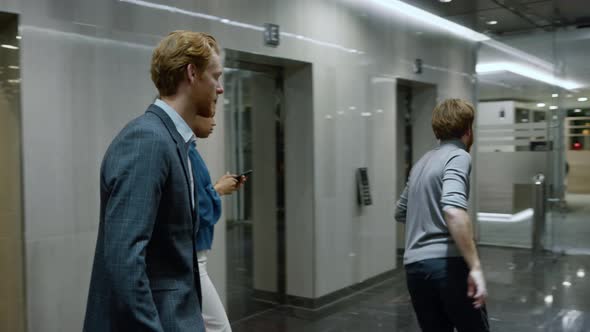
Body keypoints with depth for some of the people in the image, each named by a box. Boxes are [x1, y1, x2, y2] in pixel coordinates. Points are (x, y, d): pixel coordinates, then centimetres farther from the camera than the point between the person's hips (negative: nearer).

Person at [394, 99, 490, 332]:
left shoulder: (422, 161, 18)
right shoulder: (458, 156, -6)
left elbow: (401, 212, 30)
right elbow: (453, 210, -25)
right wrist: (475, 267, -25)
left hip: (415, 265, 7)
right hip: (447, 263, -7)